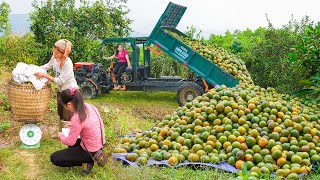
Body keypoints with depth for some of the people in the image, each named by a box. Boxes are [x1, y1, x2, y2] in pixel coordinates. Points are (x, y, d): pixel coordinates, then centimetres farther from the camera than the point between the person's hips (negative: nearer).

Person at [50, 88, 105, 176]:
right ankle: (86, 159, 14)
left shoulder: (77, 118, -27)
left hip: (90, 152, -8)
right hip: (99, 146, 8)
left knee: (54, 158, 1)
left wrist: (60, 135, 2)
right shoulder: (90, 106, -4)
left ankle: (86, 162, -2)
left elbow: (70, 142, -17)